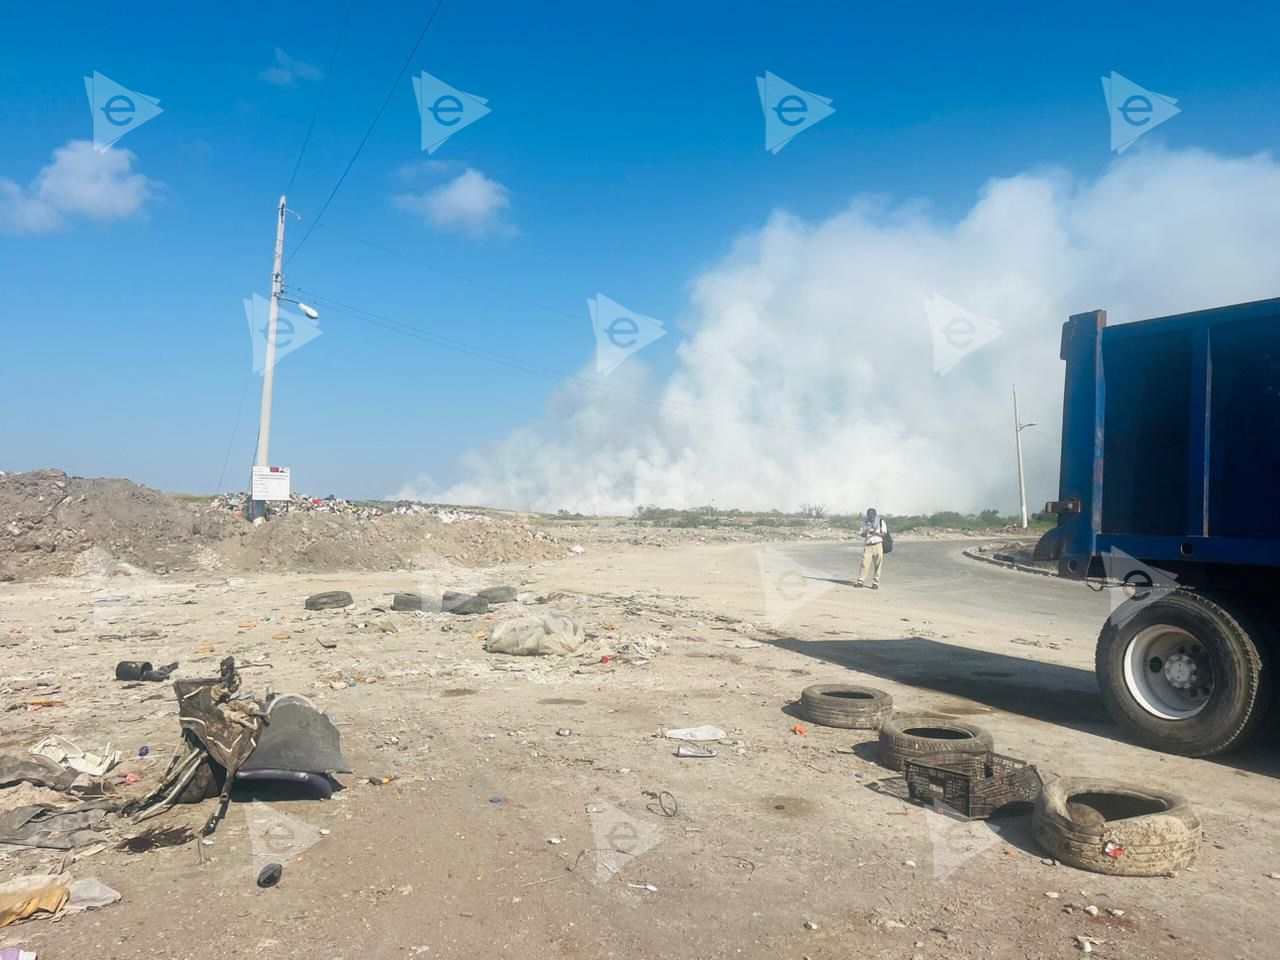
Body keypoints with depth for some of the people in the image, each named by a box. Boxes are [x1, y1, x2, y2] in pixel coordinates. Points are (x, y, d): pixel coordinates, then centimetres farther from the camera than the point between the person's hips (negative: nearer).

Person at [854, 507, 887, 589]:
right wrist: (865, 533, -14)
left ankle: (875, 583, 2)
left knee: (878, 565, -2)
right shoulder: (865, 522, 12)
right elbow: (862, 534, 9)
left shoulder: (880, 521, 6)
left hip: (878, 545, -1)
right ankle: (860, 581, -4)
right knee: (865, 564, -6)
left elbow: (883, 534, 1)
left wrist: (876, 533, -17)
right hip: (868, 546, 1)